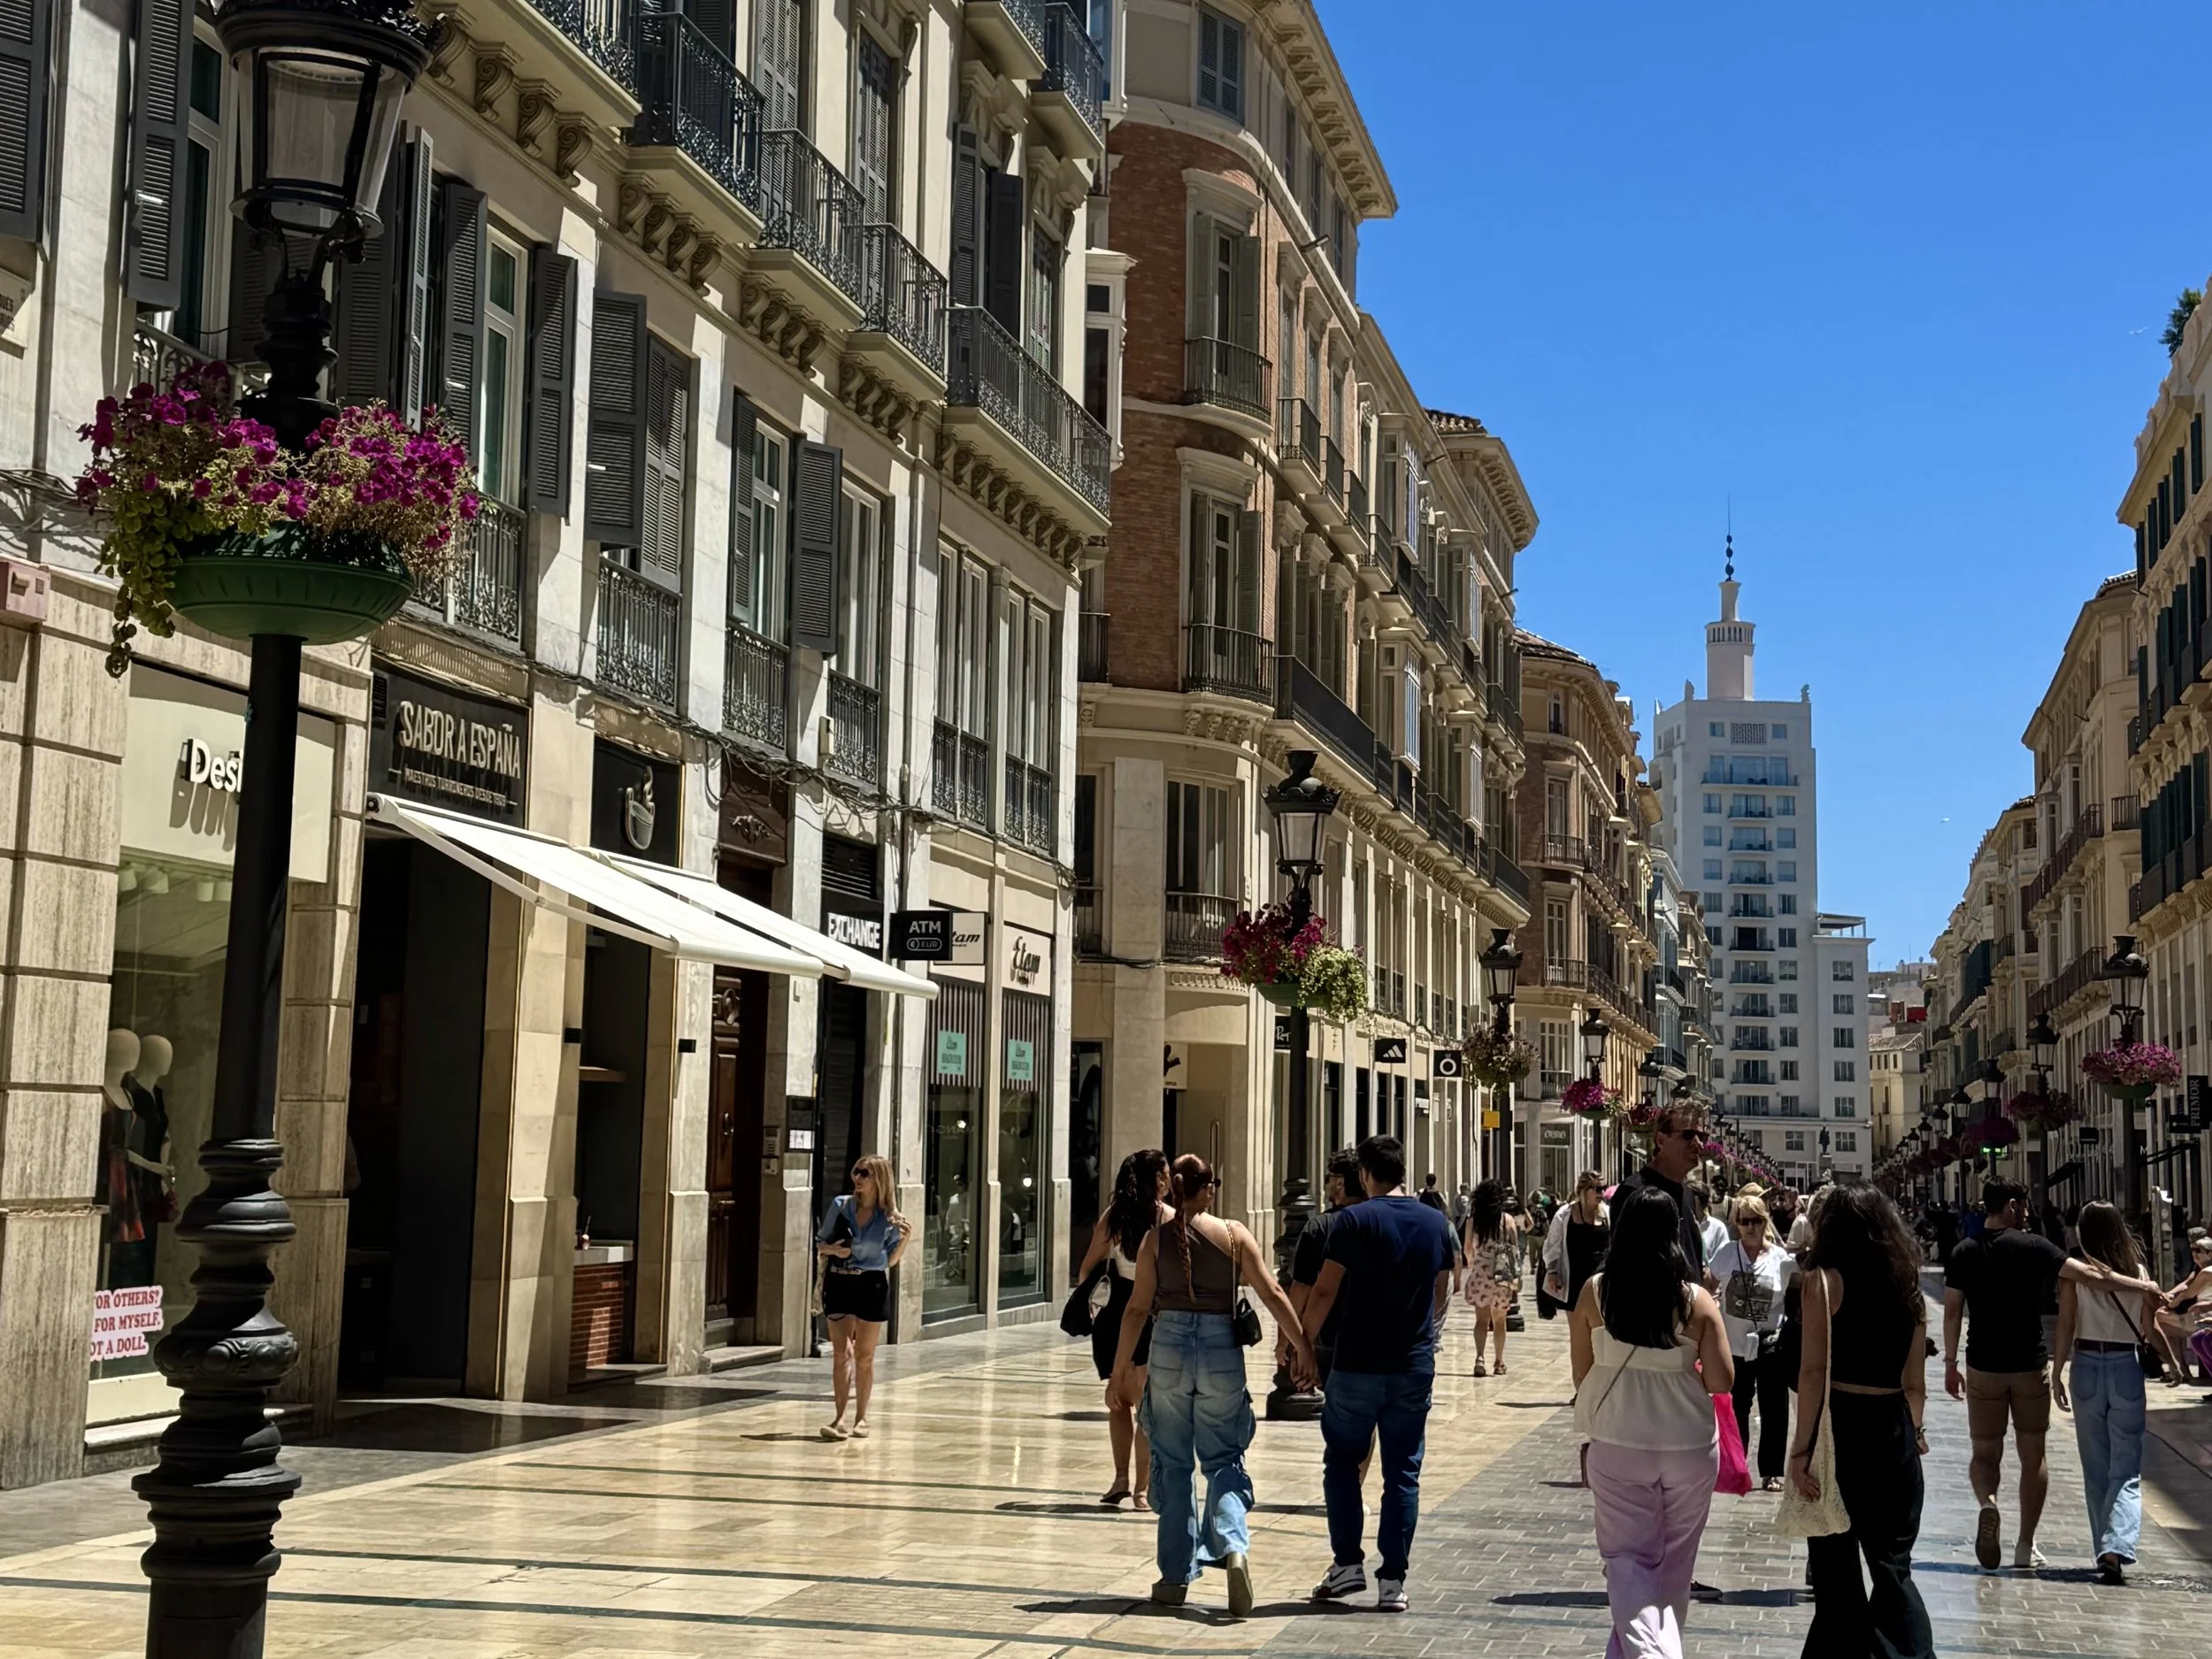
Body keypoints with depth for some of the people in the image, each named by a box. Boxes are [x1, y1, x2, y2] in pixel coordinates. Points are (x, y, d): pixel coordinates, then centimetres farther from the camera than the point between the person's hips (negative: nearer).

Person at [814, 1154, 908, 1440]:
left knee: (864, 1356, 8)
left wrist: (905, 1239, -11)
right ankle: (840, 1417, -2)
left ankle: (861, 1418, 19)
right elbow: (820, 1244, 9)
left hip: (871, 1287, 0)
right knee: (840, 1353, -3)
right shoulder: (840, 1204, 1)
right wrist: (831, 1249, -12)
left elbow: (892, 1260, 5)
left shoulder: (890, 1217, -1)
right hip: (838, 1284, 1)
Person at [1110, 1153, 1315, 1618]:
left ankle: (1176, 1578, 13)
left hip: (1169, 1350, 0)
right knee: (1223, 1458, 10)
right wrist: (1302, 1348, 2)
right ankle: (1233, 1546, -17)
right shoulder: (1233, 1234, 0)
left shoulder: (1157, 1237, 0)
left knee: (1172, 1464, 10)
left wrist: (1122, 1364, 5)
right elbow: (1273, 1294, -3)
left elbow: (1138, 1307, -2)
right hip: (1222, 1352, 0)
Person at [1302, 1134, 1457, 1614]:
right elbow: (1442, 1296, 15)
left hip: (1358, 1364, -3)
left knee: (1341, 1461, 13)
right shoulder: (1436, 1224, 6)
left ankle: (1348, 1564, 8)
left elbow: (1325, 1292, -11)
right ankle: (1393, 1581, 6)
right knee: (1403, 1473, 7)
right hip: (1414, 1367, 3)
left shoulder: (1353, 1221, -9)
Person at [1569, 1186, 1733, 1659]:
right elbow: (1723, 1381, -7)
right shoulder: (1696, 1300, -8)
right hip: (1689, 1444, 1)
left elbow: (1581, 1375, 1)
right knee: (1674, 1563, 18)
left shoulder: (1594, 1293, -7)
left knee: (1628, 1556, 5)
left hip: (1617, 1444, -1)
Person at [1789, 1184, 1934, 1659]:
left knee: (1836, 1564, 6)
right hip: (1894, 1430, 5)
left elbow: (1815, 1370, -13)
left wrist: (1801, 1447, -13)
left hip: (1839, 1426, -4)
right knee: (1892, 1563, 11)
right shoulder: (1908, 1287, 8)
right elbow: (1915, 1379, 11)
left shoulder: (1824, 1280, -7)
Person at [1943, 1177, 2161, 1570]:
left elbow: (1952, 1312, 1)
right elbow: (2089, 1275, -13)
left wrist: (1950, 1364, 9)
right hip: (2030, 1367, -2)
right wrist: (2144, 1287, -4)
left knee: (1985, 1452, 10)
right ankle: (2026, 1546, 12)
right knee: (2032, 1455, 11)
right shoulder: (2032, 1246, -8)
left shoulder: (1964, 1253, 0)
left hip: (1983, 1368, 2)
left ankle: (1988, 1504, -23)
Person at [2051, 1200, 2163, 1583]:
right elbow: (2150, 1328, 2)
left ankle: (2106, 1551, 18)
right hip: (2126, 1369, 0)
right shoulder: (2137, 1271, -1)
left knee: (2096, 1472, 14)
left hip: (2086, 1369, 0)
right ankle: (2117, 1548, -19)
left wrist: (2056, 1373, -1)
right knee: (2127, 1471, 0)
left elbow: (2065, 1326, -7)